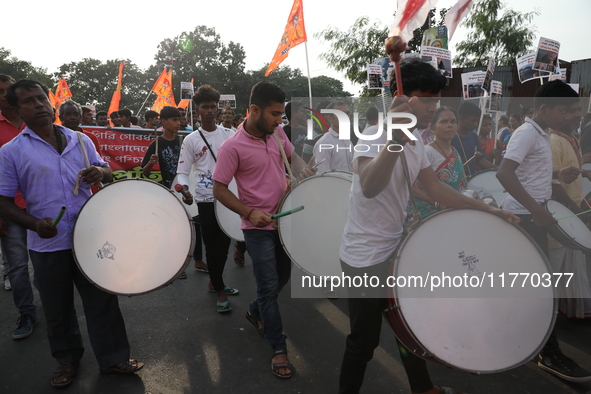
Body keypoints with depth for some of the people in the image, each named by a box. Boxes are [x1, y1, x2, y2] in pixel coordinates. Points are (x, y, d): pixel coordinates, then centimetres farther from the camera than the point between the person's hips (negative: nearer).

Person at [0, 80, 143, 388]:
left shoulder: (80, 140, 5)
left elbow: (106, 172, 14)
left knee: (102, 300, 9)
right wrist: (34, 223, -19)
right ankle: (67, 359, 37)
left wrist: (100, 172, -11)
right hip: (47, 245, -1)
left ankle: (113, 358, 25)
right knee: (58, 308, 14)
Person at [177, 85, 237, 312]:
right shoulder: (191, 140, 1)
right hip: (206, 199, -3)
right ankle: (220, 290, 15)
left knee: (224, 242, 12)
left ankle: (214, 282, 33)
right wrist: (184, 189, -20)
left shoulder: (228, 134, 6)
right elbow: (183, 171, 0)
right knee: (212, 245, 2)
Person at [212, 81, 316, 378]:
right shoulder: (233, 147, -19)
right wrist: (249, 212, -26)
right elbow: (219, 189, -15)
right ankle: (278, 348, 16)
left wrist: (309, 175, -3)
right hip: (258, 226, -7)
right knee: (269, 286, 0)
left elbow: (291, 156, 16)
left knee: (283, 276, 21)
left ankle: (256, 312, 47)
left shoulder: (277, 132, -1)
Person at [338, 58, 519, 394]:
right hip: (366, 257, -9)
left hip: (396, 249, 9)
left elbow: (435, 188, 10)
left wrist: (487, 209, 6)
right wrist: (396, 139, -61)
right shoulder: (373, 136, -24)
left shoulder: (416, 141, 4)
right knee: (365, 340, 6)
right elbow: (369, 188, -45)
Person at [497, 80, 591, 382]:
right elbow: (504, 173, -27)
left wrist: (559, 174, 9)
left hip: (532, 213, 10)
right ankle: (550, 355, 1)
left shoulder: (541, 135, 14)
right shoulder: (527, 133, -15)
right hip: (525, 215, -10)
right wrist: (536, 209, -31)